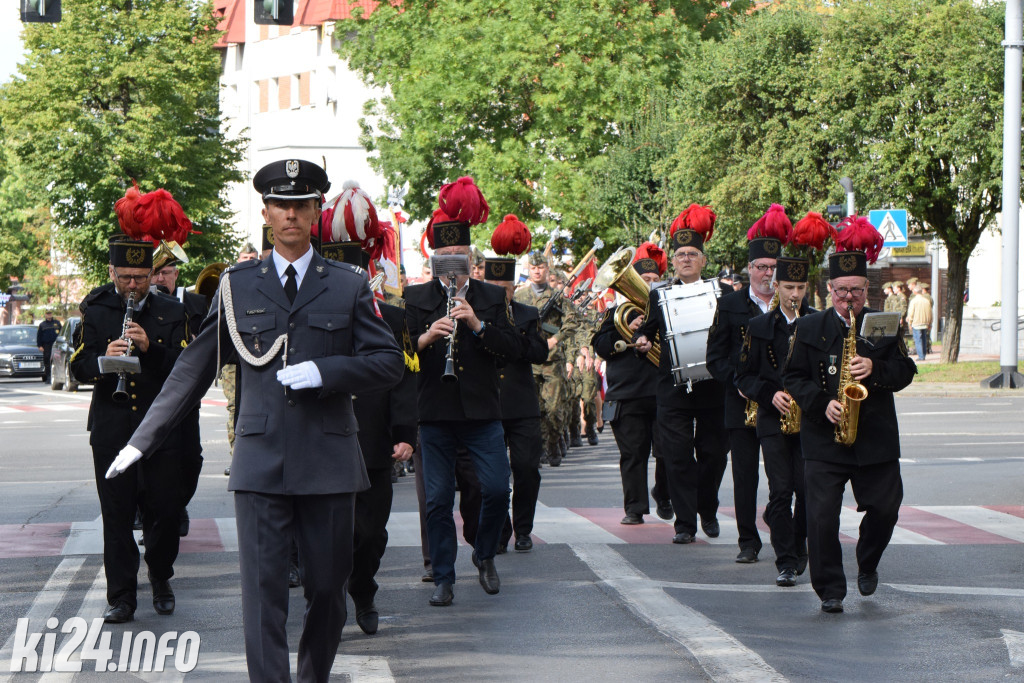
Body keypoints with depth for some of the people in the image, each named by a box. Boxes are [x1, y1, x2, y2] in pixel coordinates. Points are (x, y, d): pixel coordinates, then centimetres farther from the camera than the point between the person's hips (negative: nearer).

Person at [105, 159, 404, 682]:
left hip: (328, 461, 0)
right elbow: (195, 367, 12)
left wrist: (322, 372, -13)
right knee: (262, 590, -6)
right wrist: (143, 439, 11)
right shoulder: (237, 285, 9)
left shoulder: (349, 285, 7)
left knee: (327, 588, 7)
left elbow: (389, 364, 3)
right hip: (260, 462, 0)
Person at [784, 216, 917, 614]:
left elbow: (905, 371, 6)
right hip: (823, 438, -1)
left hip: (875, 438, 1)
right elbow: (793, 378, 3)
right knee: (821, 516, -8)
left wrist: (875, 370, -14)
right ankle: (830, 590, 3)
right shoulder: (809, 328, 5)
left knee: (885, 508, 3)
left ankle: (867, 565, 32)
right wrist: (821, 404, -13)